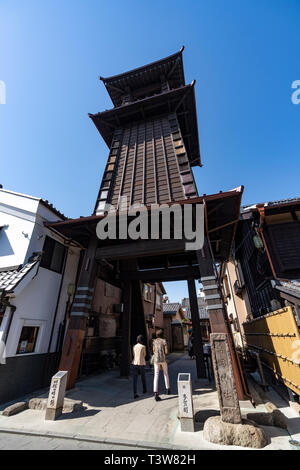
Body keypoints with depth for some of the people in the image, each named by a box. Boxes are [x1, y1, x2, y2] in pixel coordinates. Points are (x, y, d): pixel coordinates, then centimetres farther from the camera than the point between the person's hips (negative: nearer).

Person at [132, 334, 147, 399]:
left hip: (135, 363, 3)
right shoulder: (143, 347, -9)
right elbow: (144, 355, 3)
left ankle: (135, 393, -4)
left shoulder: (134, 346, 4)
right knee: (143, 377, 19)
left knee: (135, 379, 3)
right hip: (141, 363, -2)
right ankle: (144, 389, 36)